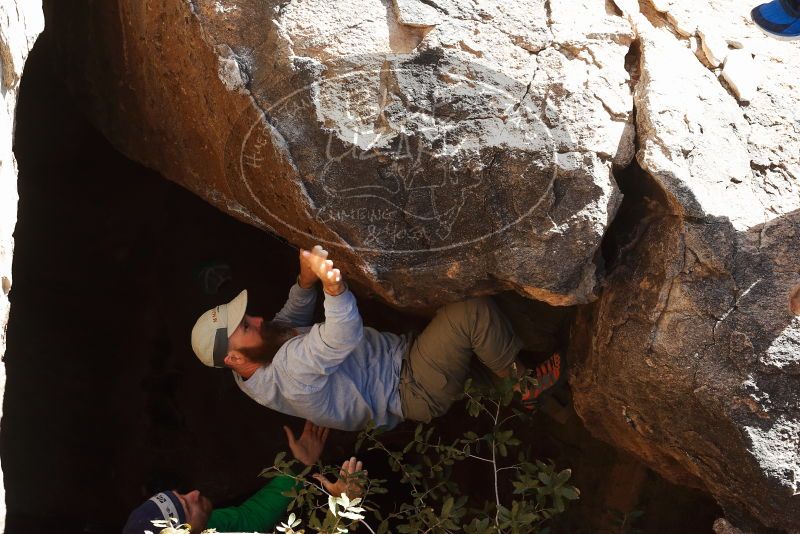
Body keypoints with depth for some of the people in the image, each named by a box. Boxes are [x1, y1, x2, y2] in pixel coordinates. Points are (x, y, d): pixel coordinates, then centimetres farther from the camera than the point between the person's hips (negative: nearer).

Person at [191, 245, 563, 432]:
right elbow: (343, 336, -43)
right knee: (474, 312, -23)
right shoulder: (289, 369, -30)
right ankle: (521, 380, 2)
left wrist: (306, 279, -2)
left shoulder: (268, 348, 1)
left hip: (399, 355, 10)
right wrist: (332, 285, -63)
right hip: (415, 391, -10)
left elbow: (294, 316, 19)